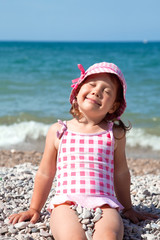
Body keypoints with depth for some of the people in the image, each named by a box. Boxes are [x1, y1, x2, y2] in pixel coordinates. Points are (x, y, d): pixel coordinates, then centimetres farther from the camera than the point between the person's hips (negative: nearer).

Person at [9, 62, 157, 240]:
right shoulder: (58, 131, 14)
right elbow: (45, 173, 23)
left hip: (103, 204, 0)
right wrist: (34, 209, 25)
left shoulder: (115, 134, 14)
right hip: (66, 203, 1)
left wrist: (127, 208, 32)